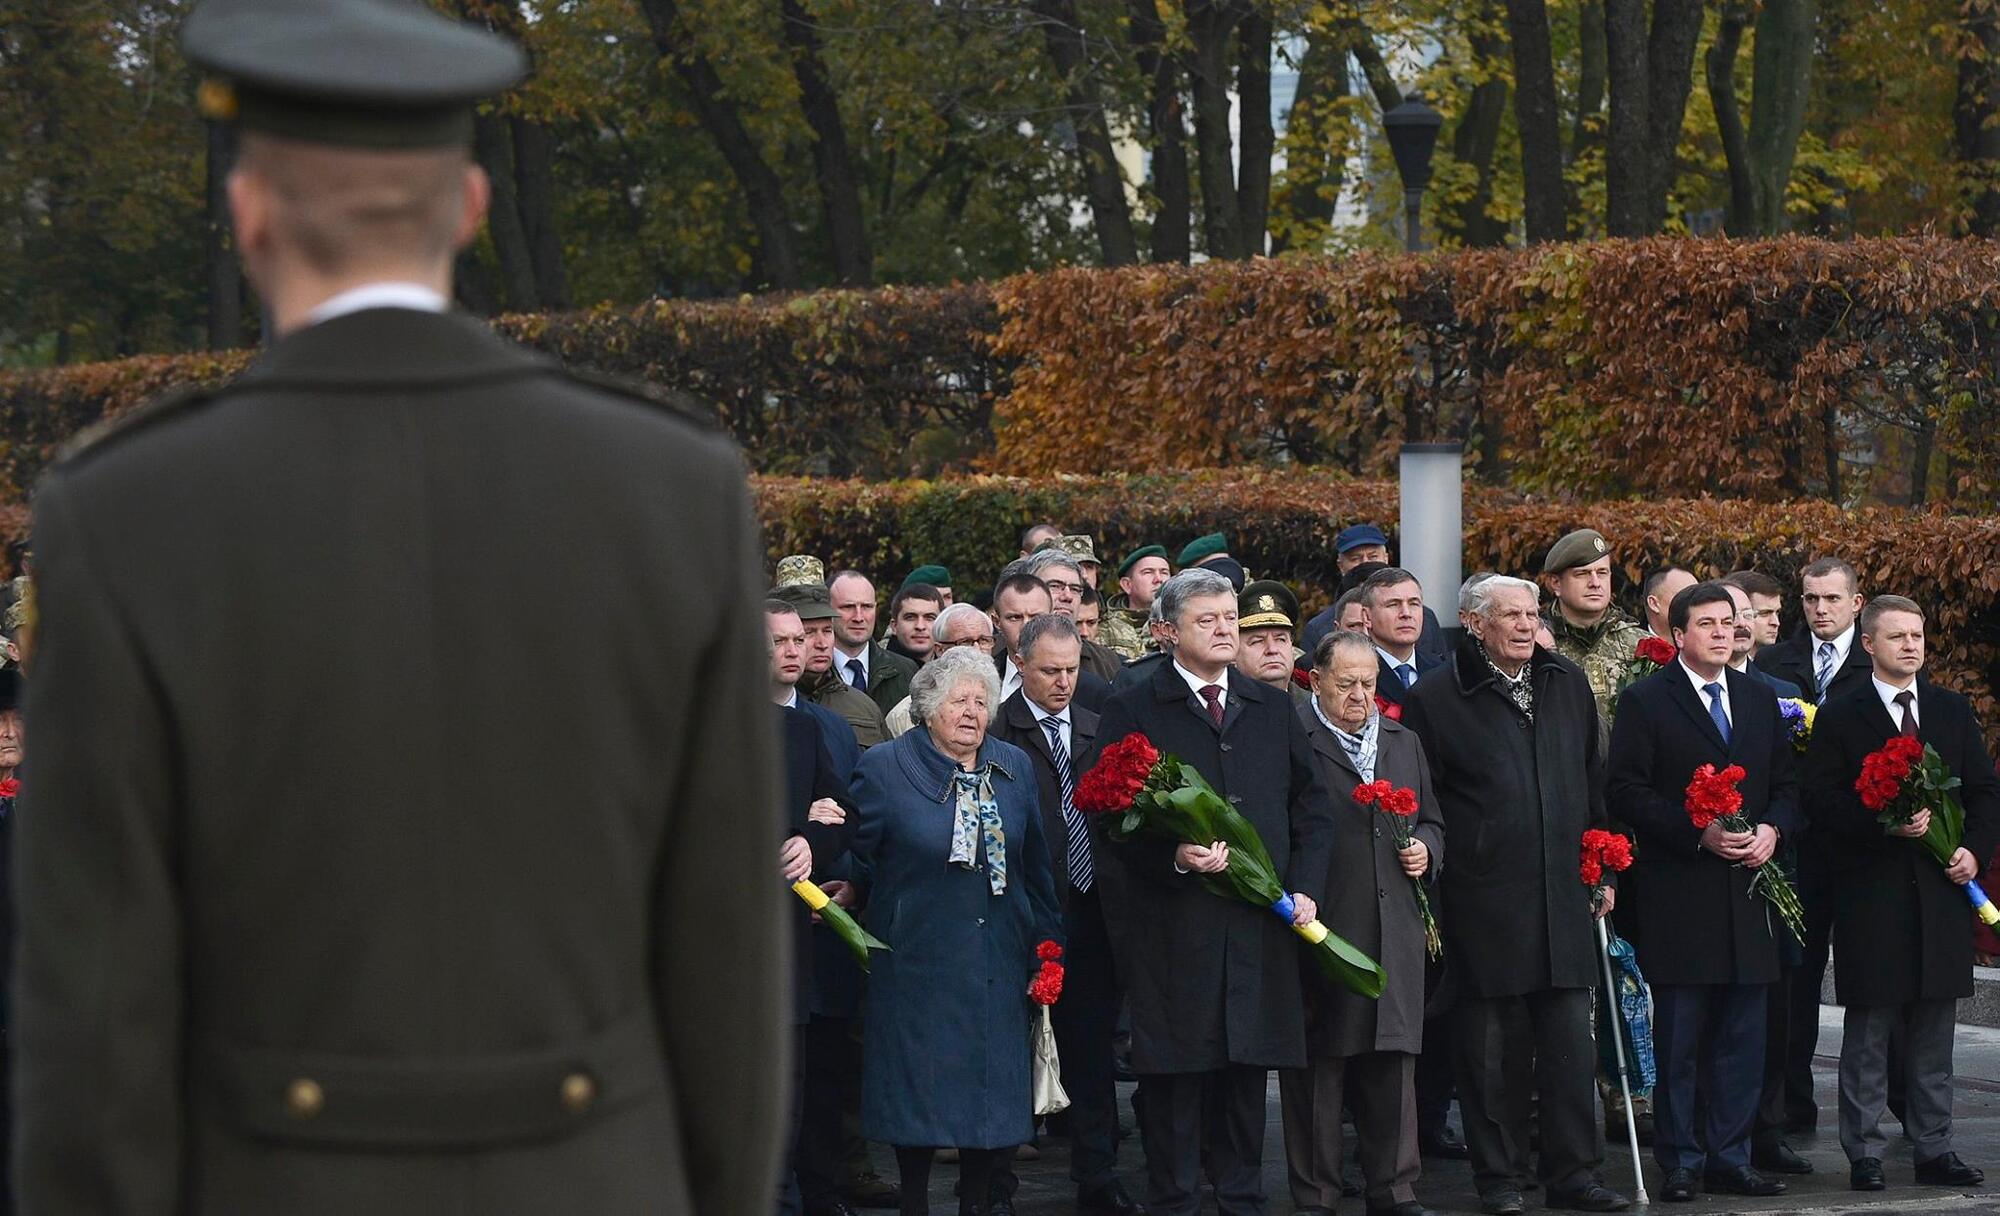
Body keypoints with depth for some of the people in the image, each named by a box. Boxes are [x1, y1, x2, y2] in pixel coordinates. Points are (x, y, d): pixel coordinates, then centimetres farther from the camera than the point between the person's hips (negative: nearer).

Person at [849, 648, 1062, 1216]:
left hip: (996, 965, 3)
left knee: (990, 1094, 5)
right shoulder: (885, 768, -4)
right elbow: (856, 855, 4)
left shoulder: (1014, 767, 9)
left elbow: (1036, 864, 12)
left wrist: (1046, 949, 10)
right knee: (919, 1094, 0)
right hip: (917, 961, -3)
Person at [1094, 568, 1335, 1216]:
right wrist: (1172, 856, -20)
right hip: (1170, 924, -4)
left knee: (1248, 1065, 6)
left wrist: (1304, 888, 5)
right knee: (1175, 1071, -2)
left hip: (1261, 920, 4)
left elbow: (1312, 806, 17)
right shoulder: (1132, 712, 1)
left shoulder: (1273, 709, 16)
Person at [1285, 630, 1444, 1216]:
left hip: (1394, 931, 6)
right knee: (1318, 1064, -1)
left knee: (1394, 1061, 6)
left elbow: (1431, 820, 29)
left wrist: (1426, 850, 7)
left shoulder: (1404, 743, 19)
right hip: (1320, 926, -6)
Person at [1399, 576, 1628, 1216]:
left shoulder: (1567, 683, 12)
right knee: (1493, 1045, 2)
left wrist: (1603, 867, 16)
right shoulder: (1434, 699, -3)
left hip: (1564, 894, 4)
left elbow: (1594, 780, 19)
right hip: (1484, 898, -4)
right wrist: (1426, 891, -4)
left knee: (1570, 1037, 2)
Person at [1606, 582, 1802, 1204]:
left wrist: (1772, 830, -4)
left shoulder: (1759, 699, 15)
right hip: (1678, 893, -5)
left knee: (1742, 1036, 6)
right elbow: (1626, 790, -8)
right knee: (1678, 1039, -1)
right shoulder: (1645, 701, -2)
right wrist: (1700, 833, -16)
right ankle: (1680, 1162, 5)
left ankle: (1730, 1157, 13)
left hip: (1748, 891, 5)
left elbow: (1787, 781, 17)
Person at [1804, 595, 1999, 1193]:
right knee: (1868, 1032, -1)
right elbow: (1821, 803, -6)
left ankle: (1934, 1150, 14)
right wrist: (1886, 823, -19)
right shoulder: (1839, 717, 0)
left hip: (1941, 891, 4)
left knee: (1933, 1035, 8)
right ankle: (1865, 1154, 4)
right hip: (1871, 892, -4)